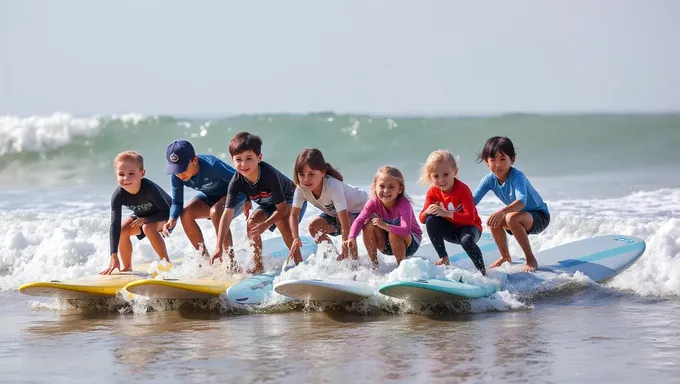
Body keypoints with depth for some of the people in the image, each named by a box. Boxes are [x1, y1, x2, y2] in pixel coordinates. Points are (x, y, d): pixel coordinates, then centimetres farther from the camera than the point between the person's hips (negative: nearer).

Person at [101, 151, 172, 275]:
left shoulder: (149, 189, -39)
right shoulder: (118, 196, -28)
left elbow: (167, 211, -29)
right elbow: (114, 226, -32)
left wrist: (146, 219, -35)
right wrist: (114, 257, -37)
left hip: (163, 215, -5)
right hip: (141, 215, 5)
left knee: (148, 228, -33)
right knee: (122, 230, -16)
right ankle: (127, 267, 2)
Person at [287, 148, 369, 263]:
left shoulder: (333, 186, -41)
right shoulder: (301, 188, -24)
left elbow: (345, 219, -42)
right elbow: (294, 215, -17)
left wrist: (345, 249, -43)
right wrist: (296, 238, -34)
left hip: (359, 207, -6)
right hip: (333, 213, 6)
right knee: (314, 226, -12)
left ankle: (355, 260, -14)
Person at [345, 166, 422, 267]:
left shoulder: (404, 204, -30)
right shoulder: (374, 202, -16)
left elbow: (405, 230, -41)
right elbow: (359, 220, -26)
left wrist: (385, 226, -53)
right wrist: (352, 238, -44)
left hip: (411, 242, -5)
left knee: (394, 234, -35)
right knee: (368, 224, -19)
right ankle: (374, 264, -8)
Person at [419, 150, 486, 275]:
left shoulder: (462, 189, -24)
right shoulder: (433, 192, -9)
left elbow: (470, 218, -31)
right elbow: (422, 219, -8)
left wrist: (446, 213, -40)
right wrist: (427, 212, -33)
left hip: (468, 227, -5)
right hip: (450, 230, 5)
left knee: (466, 240, -38)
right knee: (431, 221, -22)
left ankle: (483, 272, -24)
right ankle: (443, 258, -10)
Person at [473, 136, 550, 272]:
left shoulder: (517, 177, -30)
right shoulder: (490, 180, -11)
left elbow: (522, 201, -47)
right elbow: (473, 200, -15)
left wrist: (501, 212, -63)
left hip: (540, 217, -7)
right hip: (520, 215, 7)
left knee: (512, 218, -33)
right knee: (494, 221, -16)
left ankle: (531, 259, -23)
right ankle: (505, 256, 8)